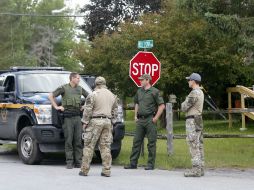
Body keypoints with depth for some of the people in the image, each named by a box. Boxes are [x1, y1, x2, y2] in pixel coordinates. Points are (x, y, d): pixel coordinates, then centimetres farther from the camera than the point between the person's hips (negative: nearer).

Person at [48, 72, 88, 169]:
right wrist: (56, 107, -6)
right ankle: (69, 162, 0)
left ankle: (78, 162, 6)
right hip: (67, 117, -4)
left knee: (78, 140, 2)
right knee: (69, 140, -4)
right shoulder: (63, 88, -2)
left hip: (77, 116, 4)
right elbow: (50, 96, -5)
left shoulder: (80, 89, 13)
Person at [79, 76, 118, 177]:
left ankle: (84, 170, -1)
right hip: (107, 122, 5)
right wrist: (112, 122, 22)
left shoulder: (93, 95, -6)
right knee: (105, 147, 7)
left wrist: (85, 122, -1)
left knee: (89, 146, -1)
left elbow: (87, 110, -8)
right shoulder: (112, 95, 13)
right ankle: (106, 171, 4)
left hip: (95, 121, -5)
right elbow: (115, 111, 17)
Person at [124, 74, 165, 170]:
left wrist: (156, 118, -12)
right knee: (136, 141, 6)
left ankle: (151, 164, 3)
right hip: (140, 119, 6)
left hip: (150, 120, -6)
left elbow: (162, 105, -9)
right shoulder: (139, 91, 13)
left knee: (151, 142, -1)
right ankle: (133, 163, 10)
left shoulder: (154, 91, -6)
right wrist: (135, 116, 16)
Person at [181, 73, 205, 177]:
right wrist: (186, 103, 3)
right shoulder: (200, 92, 16)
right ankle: (200, 168, 12)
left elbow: (184, 108, -15)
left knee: (193, 145, -9)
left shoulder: (194, 93, -17)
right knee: (199, 145, 10)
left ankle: (196, 169, -11)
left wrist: (183, 103, 5)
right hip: (199, 120, 10)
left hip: (192, 121, -10)